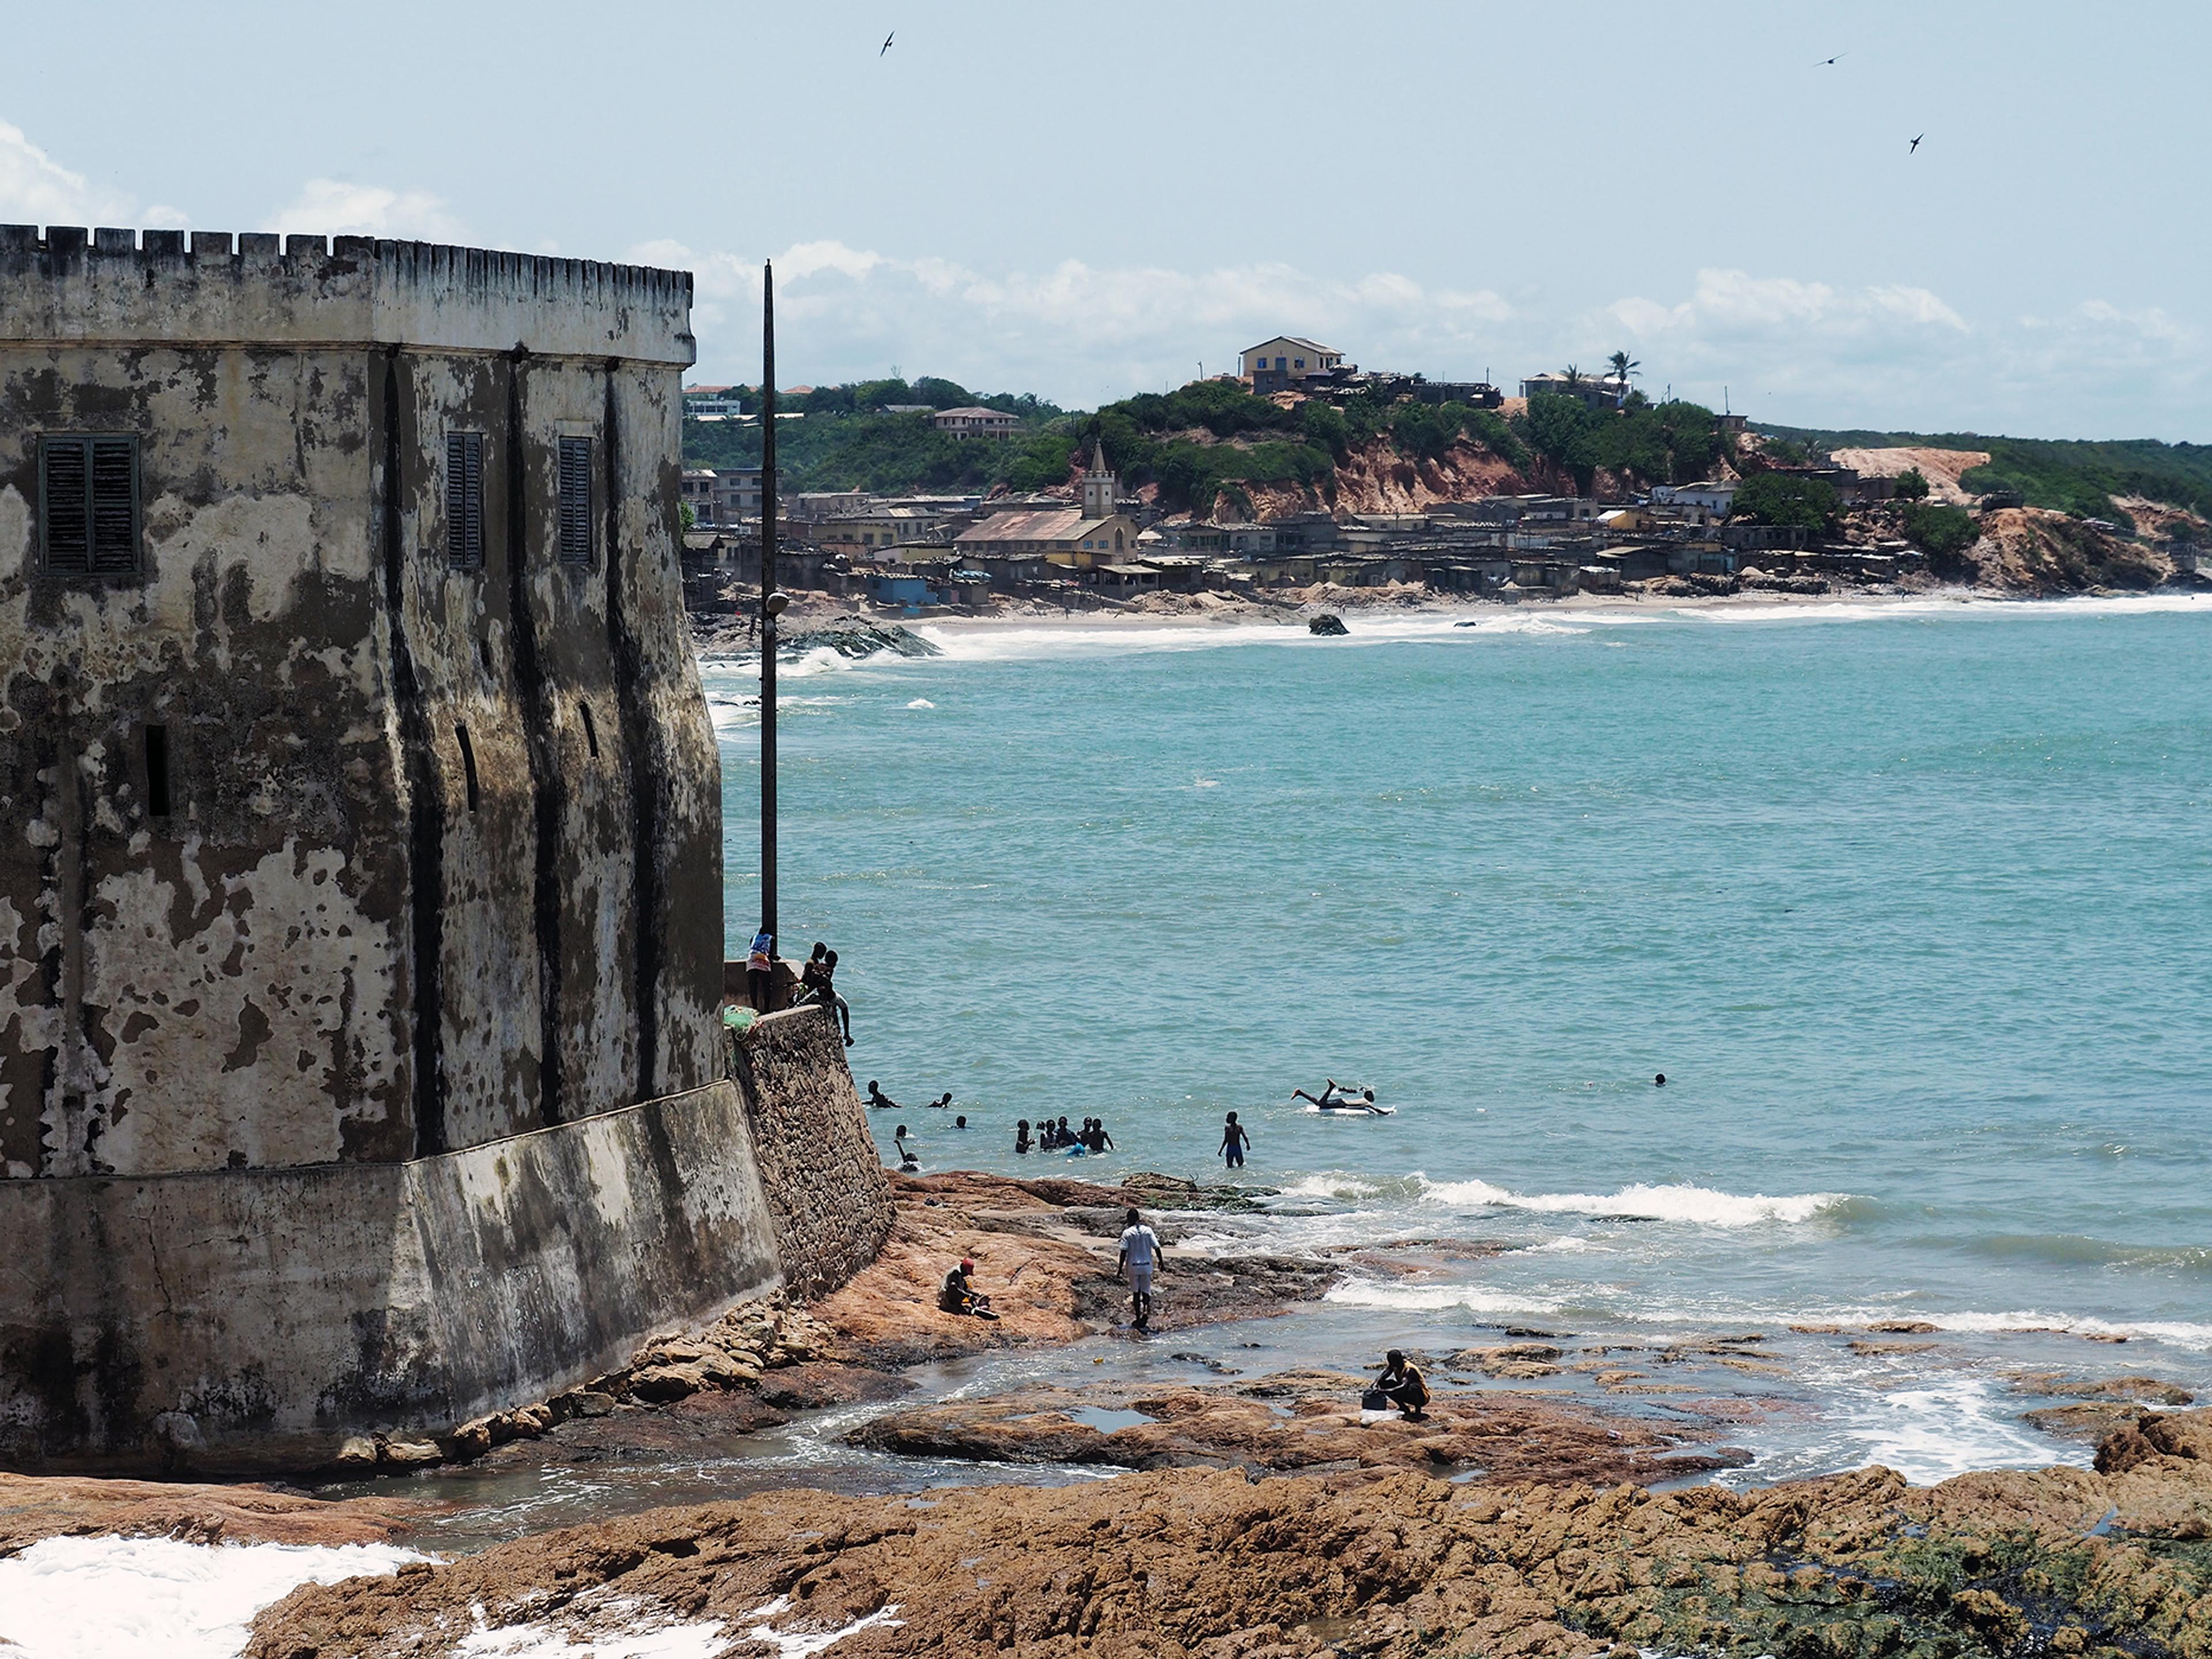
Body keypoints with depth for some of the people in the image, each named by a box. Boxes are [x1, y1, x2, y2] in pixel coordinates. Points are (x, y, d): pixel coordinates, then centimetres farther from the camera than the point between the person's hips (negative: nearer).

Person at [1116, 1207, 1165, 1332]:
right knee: (1146, 1291, 11)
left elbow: (1124, 1252, -11)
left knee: (1136, 1292, 11)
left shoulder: (1127, 1233, -9)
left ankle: (1139, 1319, 16)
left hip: (1133, 1266, -2)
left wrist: (1120, 1269, -6)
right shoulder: (1148, 1230, -3)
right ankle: (1146, 1311, -16)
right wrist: (1161, 1261, 10)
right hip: (1147, 1265, 2)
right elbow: (1156, 1248, -4)